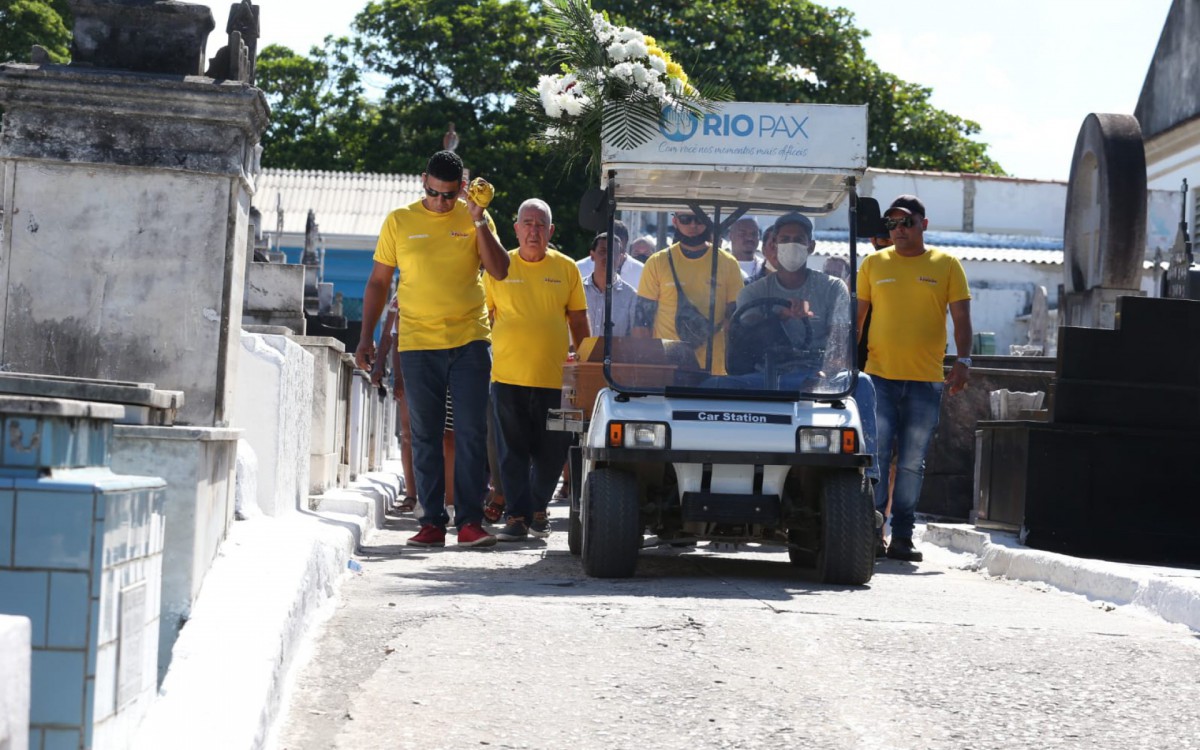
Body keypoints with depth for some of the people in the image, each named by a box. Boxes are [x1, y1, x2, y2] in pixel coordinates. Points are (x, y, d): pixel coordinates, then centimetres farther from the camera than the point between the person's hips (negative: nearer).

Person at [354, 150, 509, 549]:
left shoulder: (474, 219, 5)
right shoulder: (399, 221, 5)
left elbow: (500, 271, -5)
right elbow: (378, 281, 10)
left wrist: (479, 221, -12)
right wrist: (366, 336, 5)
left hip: (469, 340, -1)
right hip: (418, 343, 1)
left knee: (471, 433, -4)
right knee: (425, 437, 3)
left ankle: (469, 520, -1)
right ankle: (432, 522, 7)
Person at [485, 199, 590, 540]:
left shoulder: (566, 268, 6)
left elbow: (578, 320, 12)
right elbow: (483, 316, 10)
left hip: (553, 376, 1)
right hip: (508, 375, -1)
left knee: (551, 452, 5)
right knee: (513, 450, -2)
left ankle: (537, 509, 24)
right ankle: (516, 515, 1)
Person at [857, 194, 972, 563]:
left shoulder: (946, 265, 6)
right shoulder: (874, 263, 9)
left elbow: (961, 316, 4)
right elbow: (857, 314, 12)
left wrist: (963, 360, -9)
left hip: (926, 380, 0)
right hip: (879, 377, 0)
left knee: (912, 464, 2)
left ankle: (902, 536, 7)